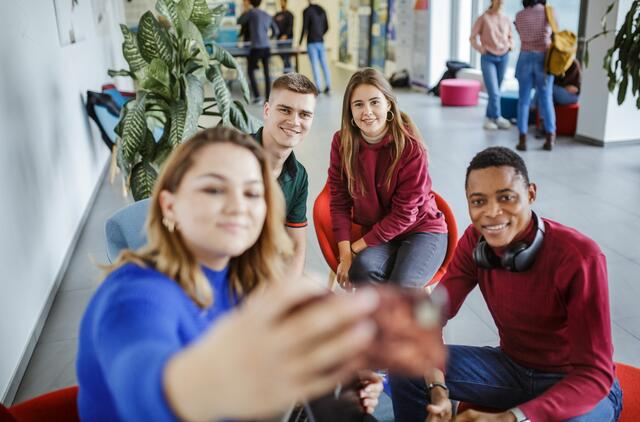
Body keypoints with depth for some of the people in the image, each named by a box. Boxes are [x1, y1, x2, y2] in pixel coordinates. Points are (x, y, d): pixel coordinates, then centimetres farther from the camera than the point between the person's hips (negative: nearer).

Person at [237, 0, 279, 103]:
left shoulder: (251, 12, -2)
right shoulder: (267, 15, 13)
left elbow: (239, 22, 8)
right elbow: (276, 31, 20)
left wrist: (245, 13, 25)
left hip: (256, 48, -5)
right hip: (266, 47, 5)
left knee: (250, 71, 7)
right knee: (266, 73, 9)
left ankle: (257, 96, -3)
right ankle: (268, 97, 8)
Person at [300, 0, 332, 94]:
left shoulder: (307, 11, -8)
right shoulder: (322, 10, 8)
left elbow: (304, 28, -10)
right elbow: (327, 27, 14)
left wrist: (300, 43, -2)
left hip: (311, 42, -5)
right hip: (321, 41, 5)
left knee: (315, 65, -2)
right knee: (324, 64, 7)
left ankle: (318, 88, -3)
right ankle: (328, 86, 2)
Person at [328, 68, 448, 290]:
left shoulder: (410, 146, -18)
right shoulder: (342, 142, -8)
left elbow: (403, 214, -15)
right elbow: (339, 202, -5)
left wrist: (356, 247, -14)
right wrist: (345, 255, -15)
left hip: (421, 230, -2)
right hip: (376, 233, 3)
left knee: (401, 285, -30)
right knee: (362, 268, -30)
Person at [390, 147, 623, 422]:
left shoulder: (579, 257, -28)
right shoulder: (474, 241, -12)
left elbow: (595, 374, -28)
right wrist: (437, 390, -27)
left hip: (581, 384, -4)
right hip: (511, 366, 5)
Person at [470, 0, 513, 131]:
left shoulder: (505, 19, 8)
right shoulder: (484, 18, -4)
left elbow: (510, 36, 22)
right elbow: (472, 37, 0)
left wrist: (510, 46, 3)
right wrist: (481, 49, -10)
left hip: (503, 57, 4)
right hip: (488, 58, -4)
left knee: (496, 91, 10)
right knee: (494, 92, -10)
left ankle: (489, 118, 21)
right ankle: (497, 118, 3)